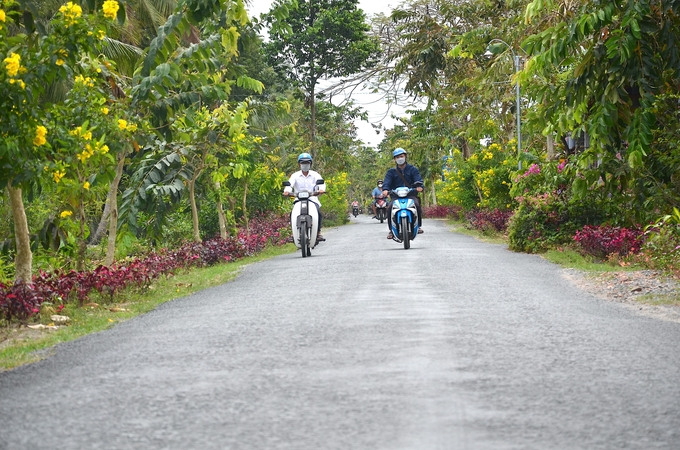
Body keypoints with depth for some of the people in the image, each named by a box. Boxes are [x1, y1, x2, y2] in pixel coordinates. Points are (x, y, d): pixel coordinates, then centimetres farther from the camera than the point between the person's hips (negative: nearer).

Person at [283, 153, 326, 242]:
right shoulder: (295, 175, 11)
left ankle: (318, 233, -17)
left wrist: (321, 189, -30)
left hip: (313, 199, -1)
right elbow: (290, 183, -6)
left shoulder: (315, 175, 11)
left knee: (318, 212, -28)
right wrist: (287, 191, -29)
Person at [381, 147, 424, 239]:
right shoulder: (391, 172, 16)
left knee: (417, 204, -32)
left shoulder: (412, 169, 13)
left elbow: (418, 179, -4)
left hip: (411, 194, -1)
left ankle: (419, 226, -15)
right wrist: (385, 189, -26)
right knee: (390, 207, -28)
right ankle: (391, 230, -17)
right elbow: (387, 181, -1)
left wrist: (419, 186, -29)